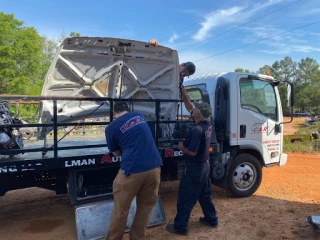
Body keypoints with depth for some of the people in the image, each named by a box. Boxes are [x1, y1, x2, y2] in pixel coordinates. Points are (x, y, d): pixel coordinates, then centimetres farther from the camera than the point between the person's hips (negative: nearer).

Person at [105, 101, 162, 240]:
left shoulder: (111, 128, 2)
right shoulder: (139, 116, 14)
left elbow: (116, 153, 14)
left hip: (132, 170, -4)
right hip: (154, 167, 5)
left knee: (120, 210, 15)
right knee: (146, 207, 20)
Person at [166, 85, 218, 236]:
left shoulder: (197, 130, -28)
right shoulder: (207, 125, -1)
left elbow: (192, 152, -28)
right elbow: (190, 108, 7)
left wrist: (181, 147, -10)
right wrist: (184, 94, 4)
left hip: (194, 167, -9)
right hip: (204, 165, 9)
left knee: (185, 197, 4)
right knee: (204, 194, 23)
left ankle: (180, 226, 15)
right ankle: (211, 219, 37)